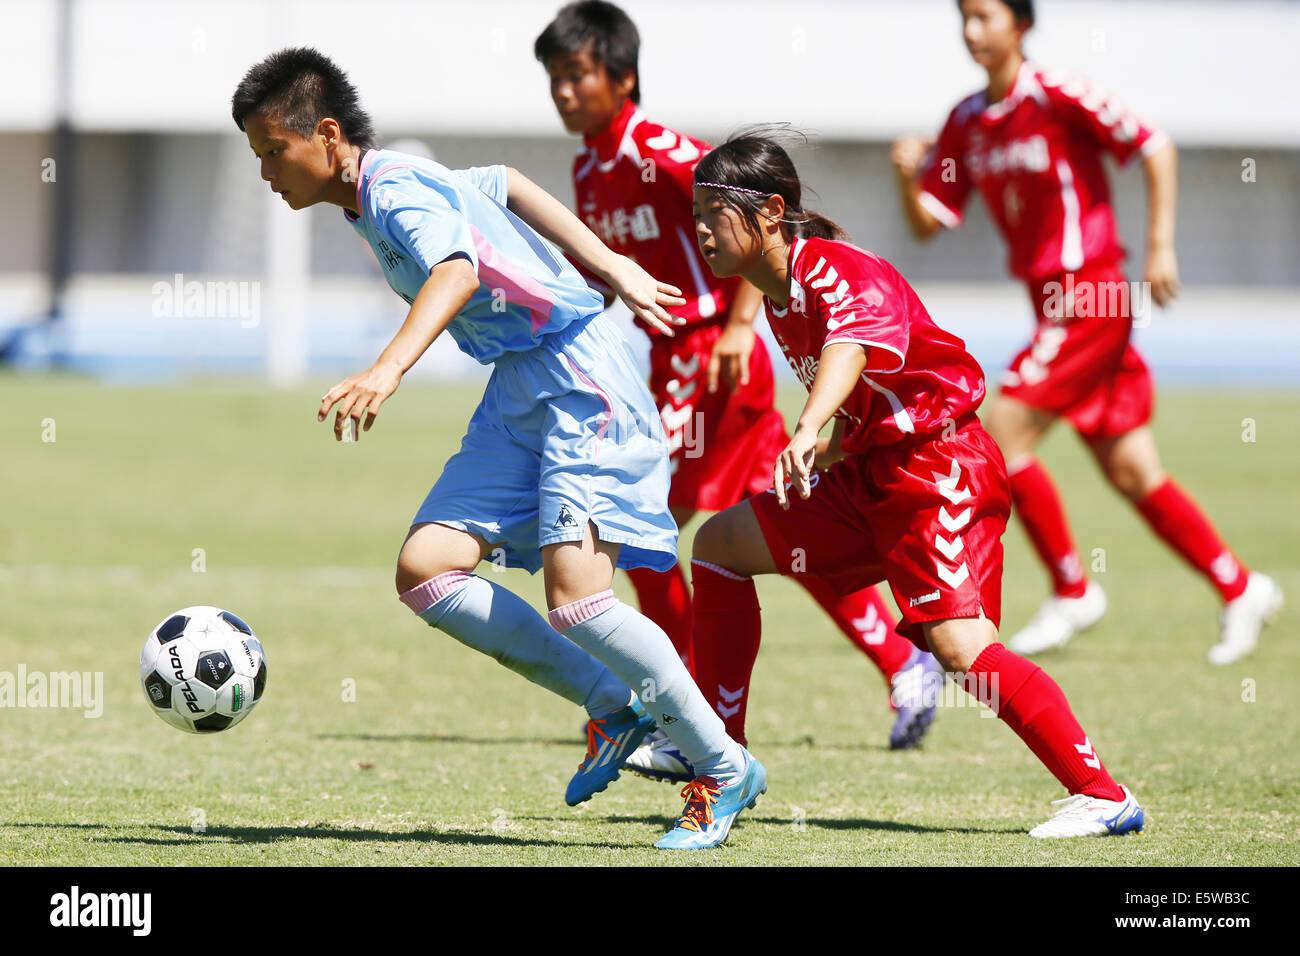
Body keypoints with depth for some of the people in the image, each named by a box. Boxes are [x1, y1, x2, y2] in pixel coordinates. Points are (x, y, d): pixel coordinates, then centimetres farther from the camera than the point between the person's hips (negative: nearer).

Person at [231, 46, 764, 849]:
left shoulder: (395, 190, -17)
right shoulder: (398, 181, 12)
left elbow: (457, 271, -38)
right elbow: (508, 187, 27)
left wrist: (388, 371, -53)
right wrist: (614, 271, 27)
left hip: (579, 376, -10)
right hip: (519, 387, 10)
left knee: (576, 592, -21)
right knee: (426, 571, -5)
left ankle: (725, 770, -5)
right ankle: (614, 707, 6)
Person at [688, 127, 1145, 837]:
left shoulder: (837, 271, -18)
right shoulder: (779, 296, 11)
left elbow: (853, 343, -42)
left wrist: (809, 432, -58)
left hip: (939, 468, -10)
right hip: (870, 475, 10)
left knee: (960, 648, -23)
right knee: (720, 542, 12)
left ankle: (1102, 796, -22)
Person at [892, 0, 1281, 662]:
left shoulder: (1058, 97, -12)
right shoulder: (967, 123, 9)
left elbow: (1156, 149, -10)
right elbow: (928, 222, 9)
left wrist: (1160, 248, -14)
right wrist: (908, 176, -12)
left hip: (1090, 297, -7)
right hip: (1050, 304, 7)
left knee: (1003, 434, -13)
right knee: (1131, 472, 7)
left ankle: (1072, 591, -1)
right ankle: (1239, 588, 17)